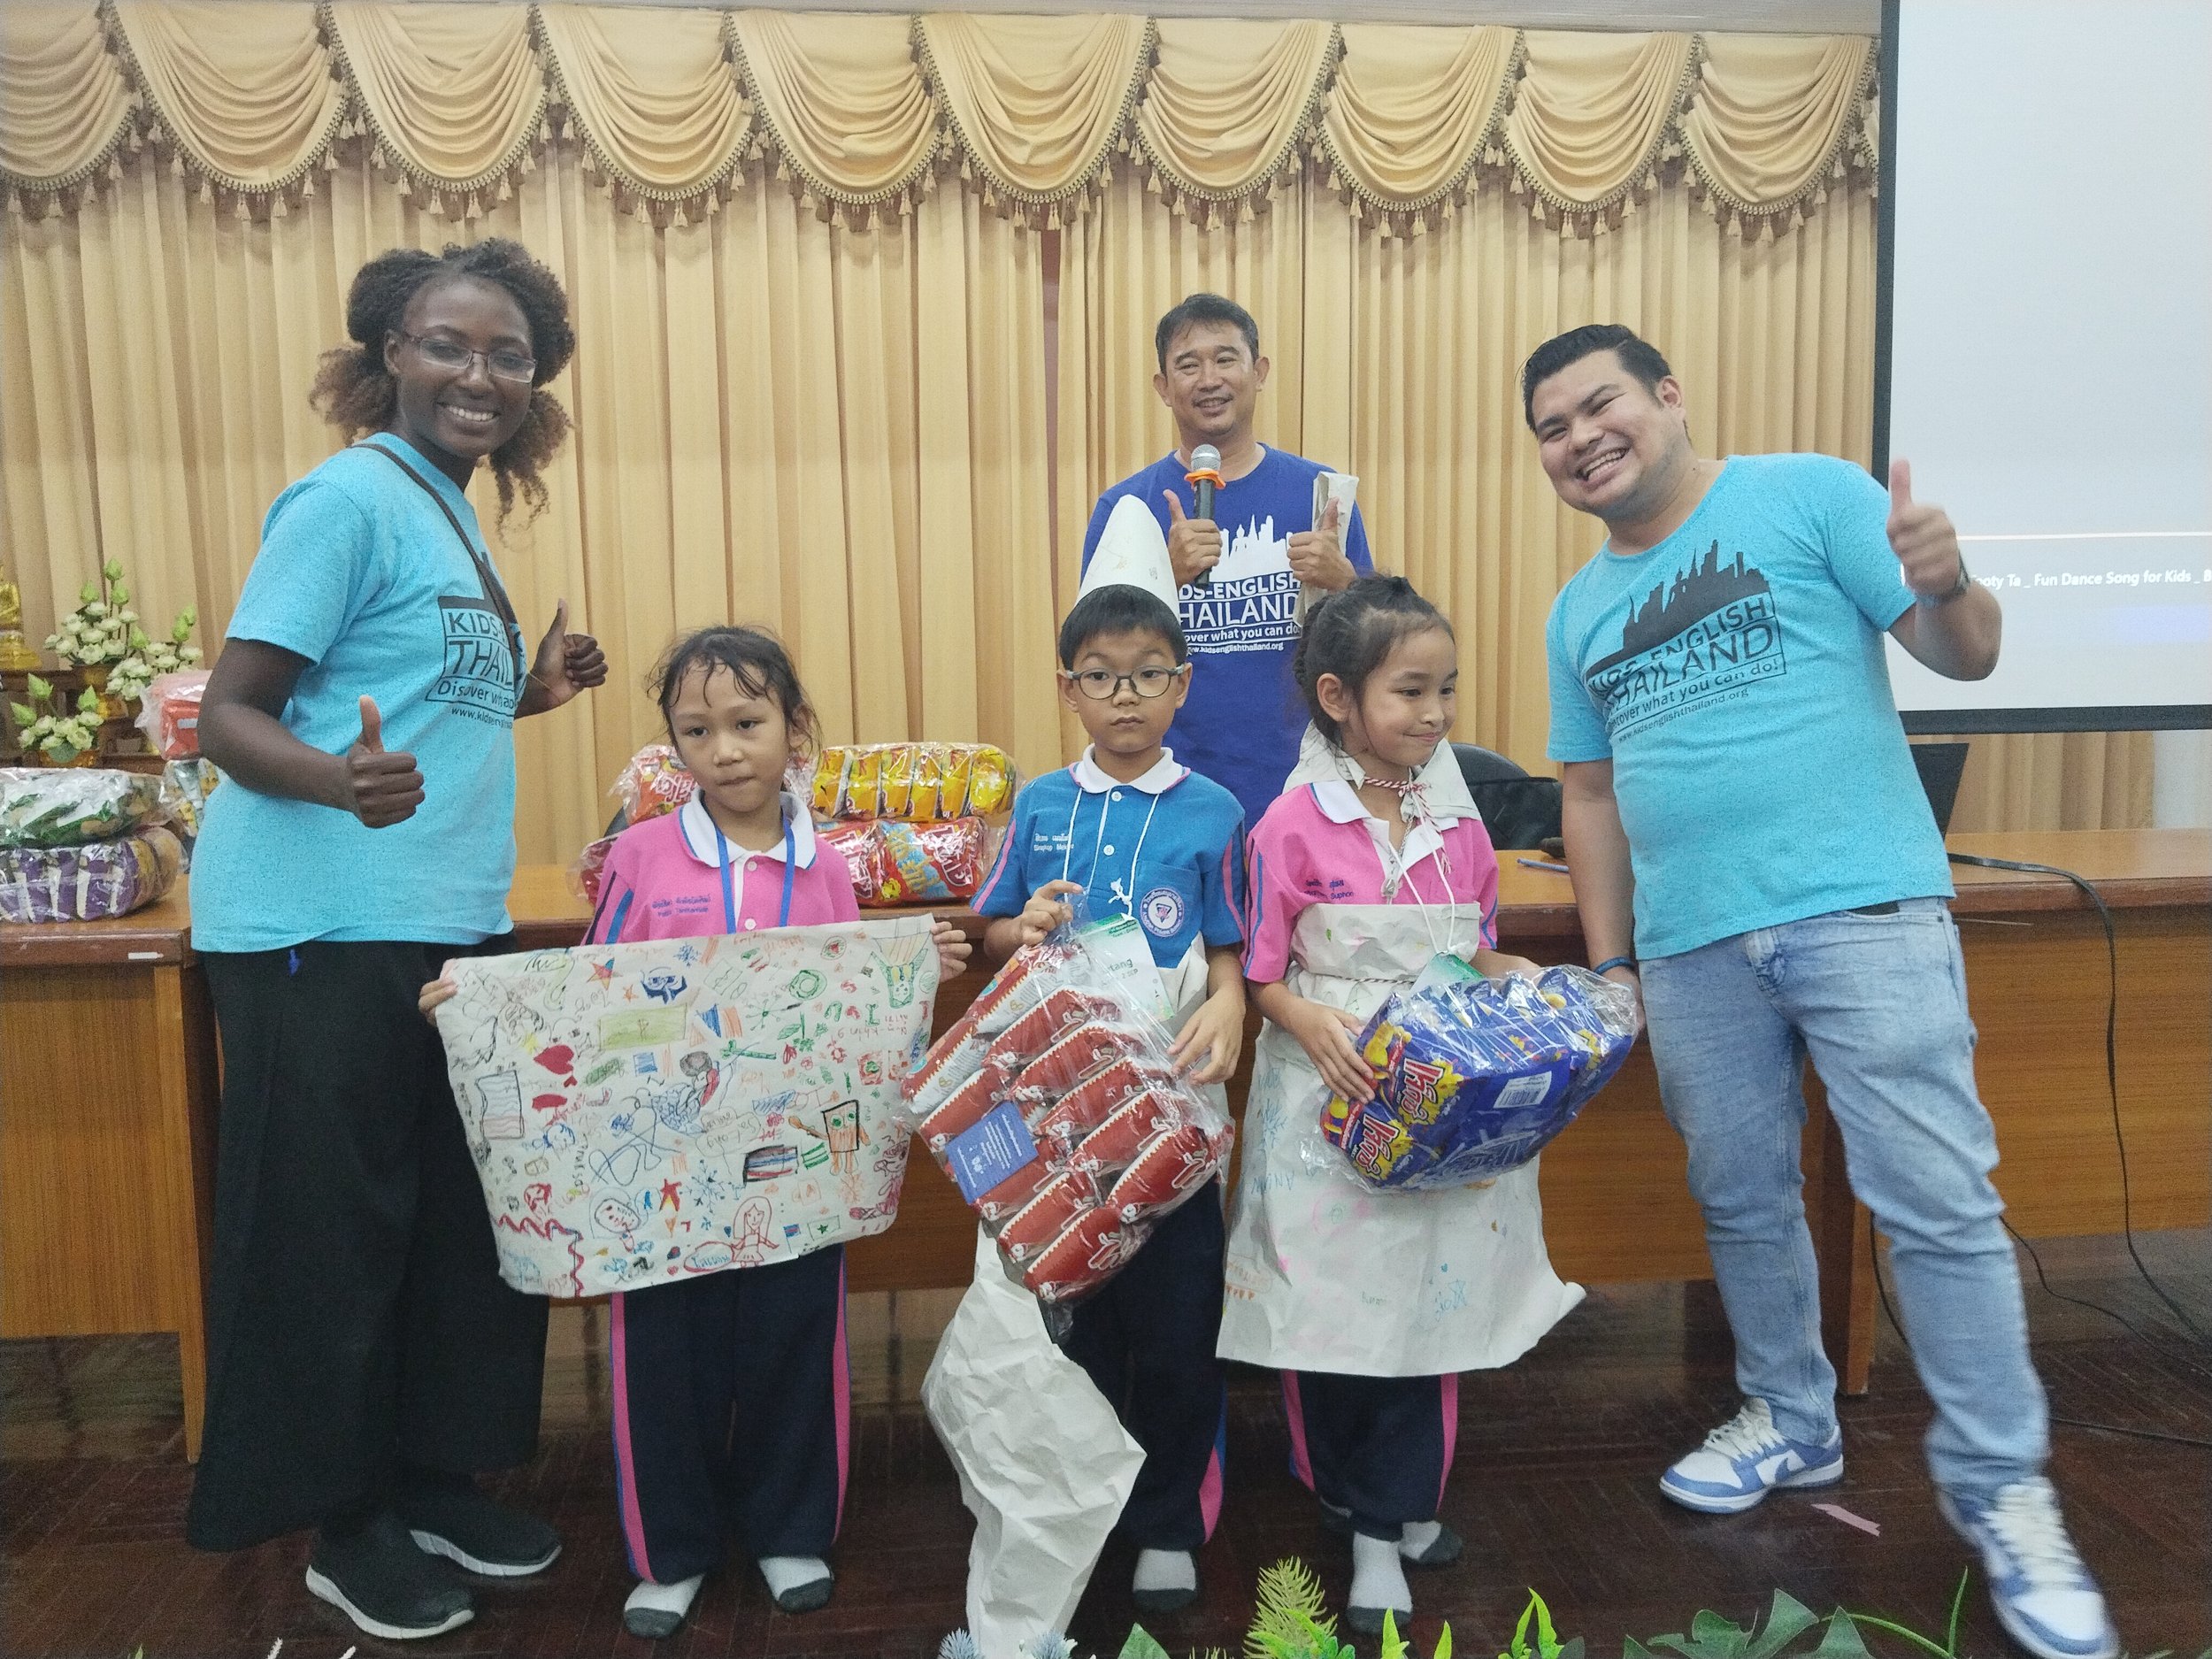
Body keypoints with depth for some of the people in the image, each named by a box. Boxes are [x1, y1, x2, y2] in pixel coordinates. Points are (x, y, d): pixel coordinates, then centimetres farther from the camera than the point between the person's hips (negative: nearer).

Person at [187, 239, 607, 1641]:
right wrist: (339, 778, -33)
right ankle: (348, 1524, 22)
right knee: (333, 1230, 5)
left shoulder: (451, 515, 15)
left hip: (448, 927, 9)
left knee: (461, 1215, 14)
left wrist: (527, 694, 15)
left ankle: (436, 1475, 31)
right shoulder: (351, 497, -11)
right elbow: (232, 714, -15)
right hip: (325, 932, -8)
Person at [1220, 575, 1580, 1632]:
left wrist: (1532, 996, -4)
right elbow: (1263, 976, -6)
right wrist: (1312, 1023, -24)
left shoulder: (1457, 822, 5)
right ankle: (1352, 1495, 27)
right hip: (1332, 1098, -4)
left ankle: (1387, 1524, 26)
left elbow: (1484, 957, 14)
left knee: (1428, 1298, 10)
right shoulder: (1293, 827, -9)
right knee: (1333, 1305, 5)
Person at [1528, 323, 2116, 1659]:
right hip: (1692, 948, 5)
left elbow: (1967, 655, -3)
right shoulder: (1579, 613, 15)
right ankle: (1792, 1424, 34)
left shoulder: (1811, 496, 0)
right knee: (1741, 1203, 14)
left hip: (1862, 911, -5)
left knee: (1938, 1203, -3)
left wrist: (1945, 584, -26)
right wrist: (1609, 964, 13)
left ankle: (2001, 1487, 14)